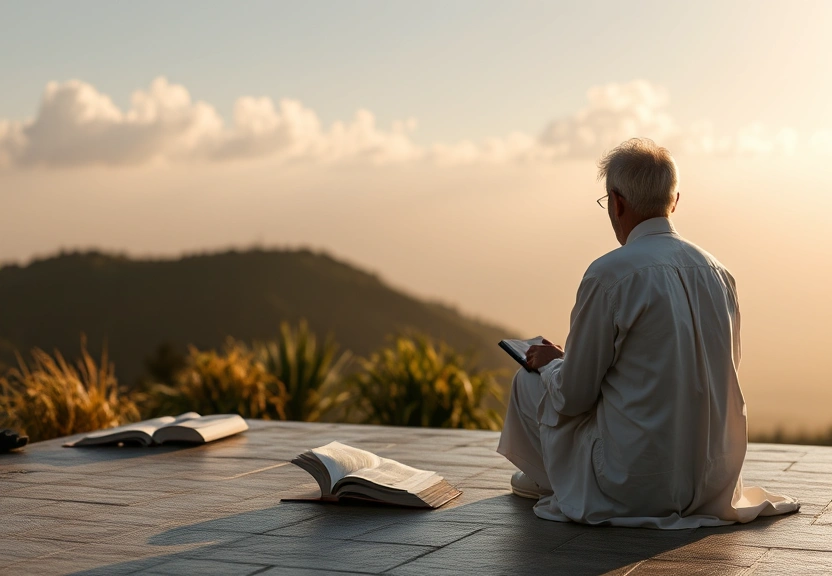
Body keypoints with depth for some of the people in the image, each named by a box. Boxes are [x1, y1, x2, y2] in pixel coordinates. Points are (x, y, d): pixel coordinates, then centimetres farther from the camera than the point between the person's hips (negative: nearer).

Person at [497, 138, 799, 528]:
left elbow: (573, 397, -11)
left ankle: (543, 478, 33)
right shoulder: (718, 272, 3)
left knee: (529, 382, 13)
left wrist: (551, 362, 14)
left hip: (635, 489, -7)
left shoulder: (610, 275, -17)